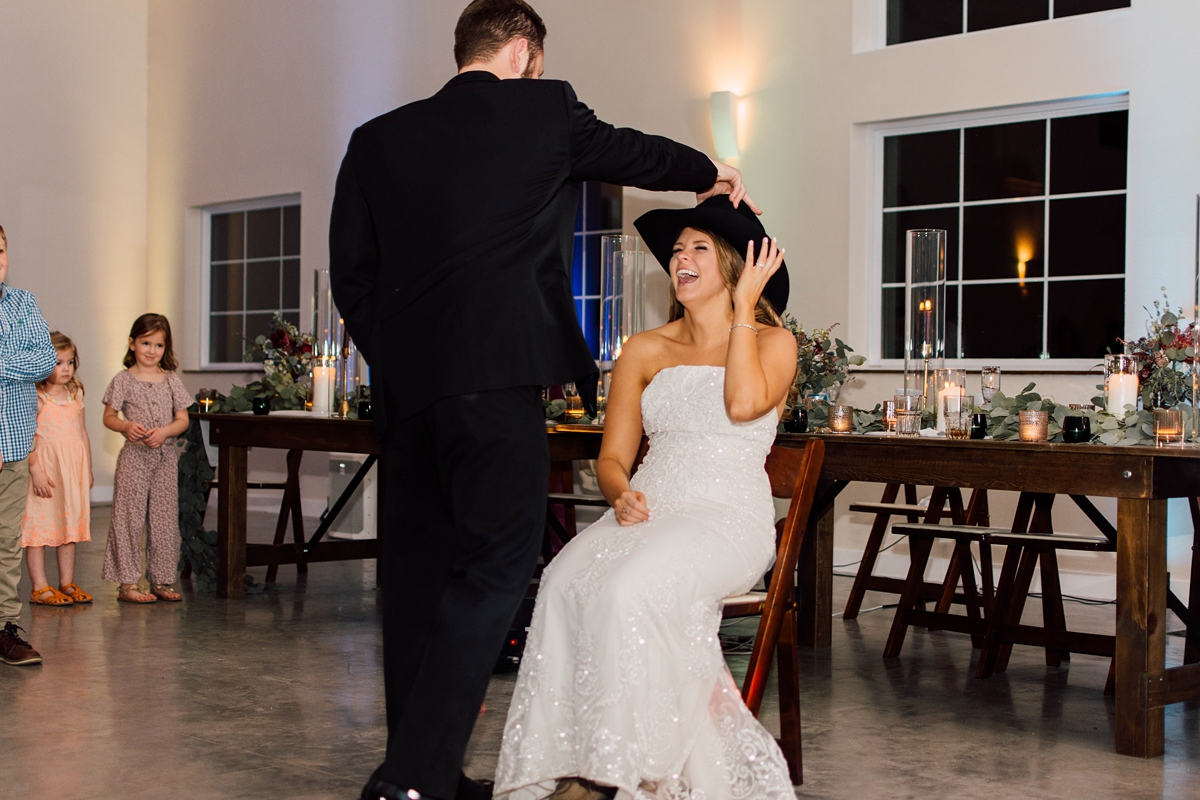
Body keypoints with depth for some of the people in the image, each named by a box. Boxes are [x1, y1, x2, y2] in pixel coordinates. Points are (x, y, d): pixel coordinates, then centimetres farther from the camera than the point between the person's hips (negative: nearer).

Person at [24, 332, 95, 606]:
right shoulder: (34, 397, -8)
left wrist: (88, 469, 18)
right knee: (40, 525, -2)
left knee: (70, 524, 10)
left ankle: (67, 582, 19)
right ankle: (39, 587, 4)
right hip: (45, 466, -6)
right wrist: (36, 471, -19)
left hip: (73, 469, 6)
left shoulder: (75, 394, 11)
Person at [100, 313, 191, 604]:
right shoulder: (123, 380, 0)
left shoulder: (171, 381, 7)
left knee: (165, 518, 6)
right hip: (134, 457, -3)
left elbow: (183, 420, 6)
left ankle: (162, 580, 14)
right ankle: (128, 583, 2)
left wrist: (164, 432, -13)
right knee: (130, 518, -3)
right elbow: (108, 417, 4)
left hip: (166, 456, 3)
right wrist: (127, 426, -16)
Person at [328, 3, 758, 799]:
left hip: (404, 382, 6)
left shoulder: (378, 138, 17)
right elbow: (631, 152, 26)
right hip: (499, 369, -6)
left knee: (420, 569, 10)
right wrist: (713, 173, 44)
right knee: (496, 561, -7)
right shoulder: (544, 109, 8)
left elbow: (351, 272, 13)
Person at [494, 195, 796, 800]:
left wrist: (742, 306, -3)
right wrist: (622, 494, -9)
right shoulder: (644, 351, 18)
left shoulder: (772, 341, 9)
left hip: (728, 519, -3)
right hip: (645, 514, 4)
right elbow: (612, 456, 15)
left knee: (631, 590, -35)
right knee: (567, 583, -30)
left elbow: (744, 403, -15)